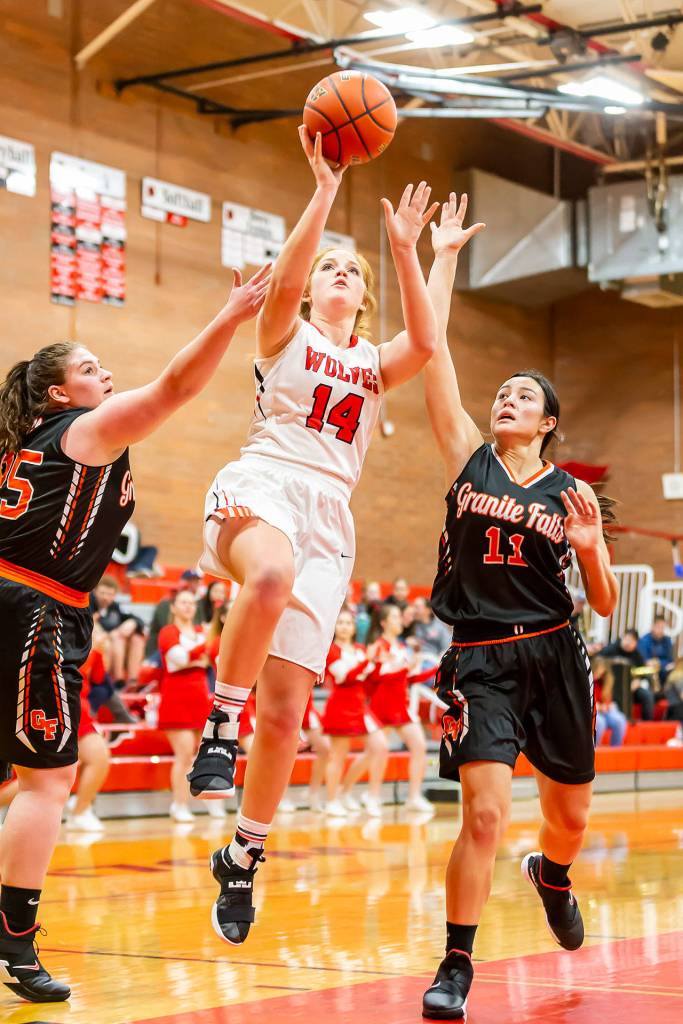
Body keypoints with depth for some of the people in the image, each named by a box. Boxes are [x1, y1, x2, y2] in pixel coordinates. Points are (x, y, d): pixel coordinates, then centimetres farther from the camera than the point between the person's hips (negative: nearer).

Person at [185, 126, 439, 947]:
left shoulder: (373, 365, 23)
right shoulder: (284, 336, 15)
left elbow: (424, 341, 0)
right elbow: (284, 277, -8)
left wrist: (404, 248, -6)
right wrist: (325, 192, -14)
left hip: (327, 521, 4)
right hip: (262, 485, -3)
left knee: (285, 709, -3)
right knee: (271, 575, -44)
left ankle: (243, 857, 14)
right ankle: (220, 726, -28)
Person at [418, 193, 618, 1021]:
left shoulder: (572, 493, 3)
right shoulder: (468, 457, 2)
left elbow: (604, 605, 3)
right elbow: (431, 350, -4)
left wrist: (591, 549, -16)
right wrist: (442, 258, -3)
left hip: (553, 656, 2)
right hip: (479, 657, -2)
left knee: (570, 816, 17)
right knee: (484, 814, -16)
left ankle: (551, 874, 53)